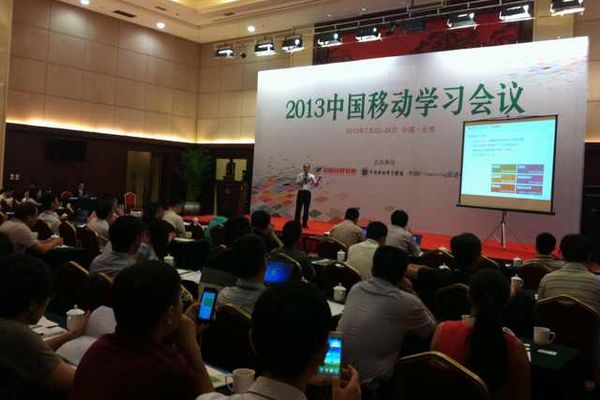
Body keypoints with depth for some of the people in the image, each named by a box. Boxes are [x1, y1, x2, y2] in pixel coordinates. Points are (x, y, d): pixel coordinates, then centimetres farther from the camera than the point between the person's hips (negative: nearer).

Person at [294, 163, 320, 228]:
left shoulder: (312, 176, 6)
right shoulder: (299, 175, 6)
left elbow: (315, 185, -1)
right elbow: (297, 183, -4)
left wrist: (318, 181, -20)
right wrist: (302, 181, -20)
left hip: (307, 193, 1)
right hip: (300, 192, -1)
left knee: (306, 209, 4)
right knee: (298, 208, 1)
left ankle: (305, 223, 11)